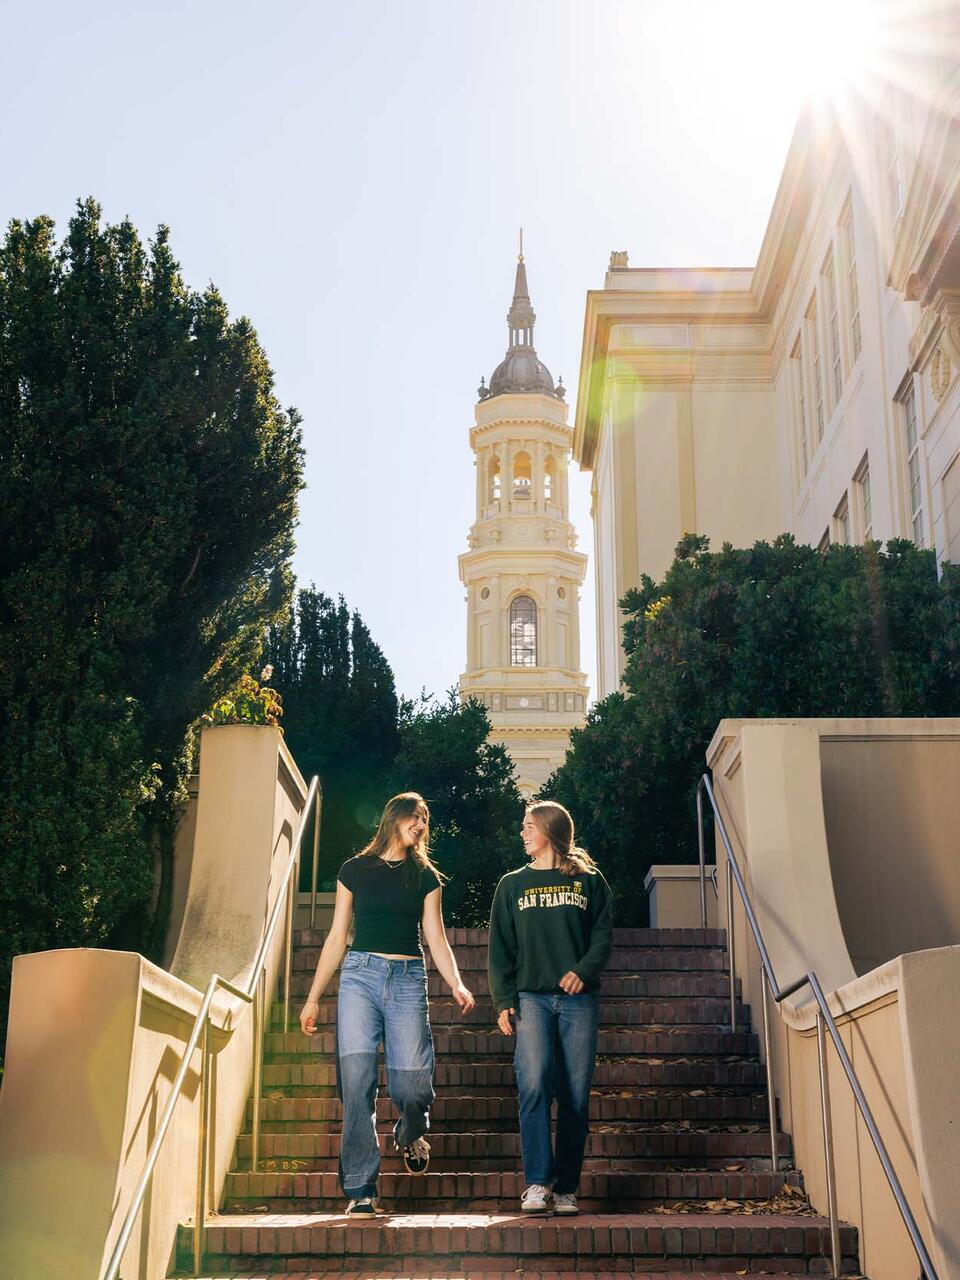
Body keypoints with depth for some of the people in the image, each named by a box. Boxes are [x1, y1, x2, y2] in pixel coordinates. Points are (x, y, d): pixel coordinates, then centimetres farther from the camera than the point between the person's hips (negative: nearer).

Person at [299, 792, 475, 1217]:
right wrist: (313, 997, 10)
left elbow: (436, 938, 9)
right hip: (360, 975, -1)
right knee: (357, 1081, -10)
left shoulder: (425, 876, 15)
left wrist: (456, 984, -7)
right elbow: (337, 937, 13)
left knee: (412, 1082, -8)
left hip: (408, 979, 1)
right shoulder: (355, 870, 12)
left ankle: (410, 1134, 28)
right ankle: (360, 1190, -5)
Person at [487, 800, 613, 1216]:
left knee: (575, 1093, -2)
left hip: (579, 999, 0)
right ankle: (538, 1183, -16)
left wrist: (584, 970, -14)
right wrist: (503, 1000, -1)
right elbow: (500, 948, 11)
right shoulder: (513, 884, 15)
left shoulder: (589, 881, 12)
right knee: (534, 1084, -17)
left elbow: (603, 935, 5)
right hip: (532, 997, 0)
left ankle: (566, 1188, 5)